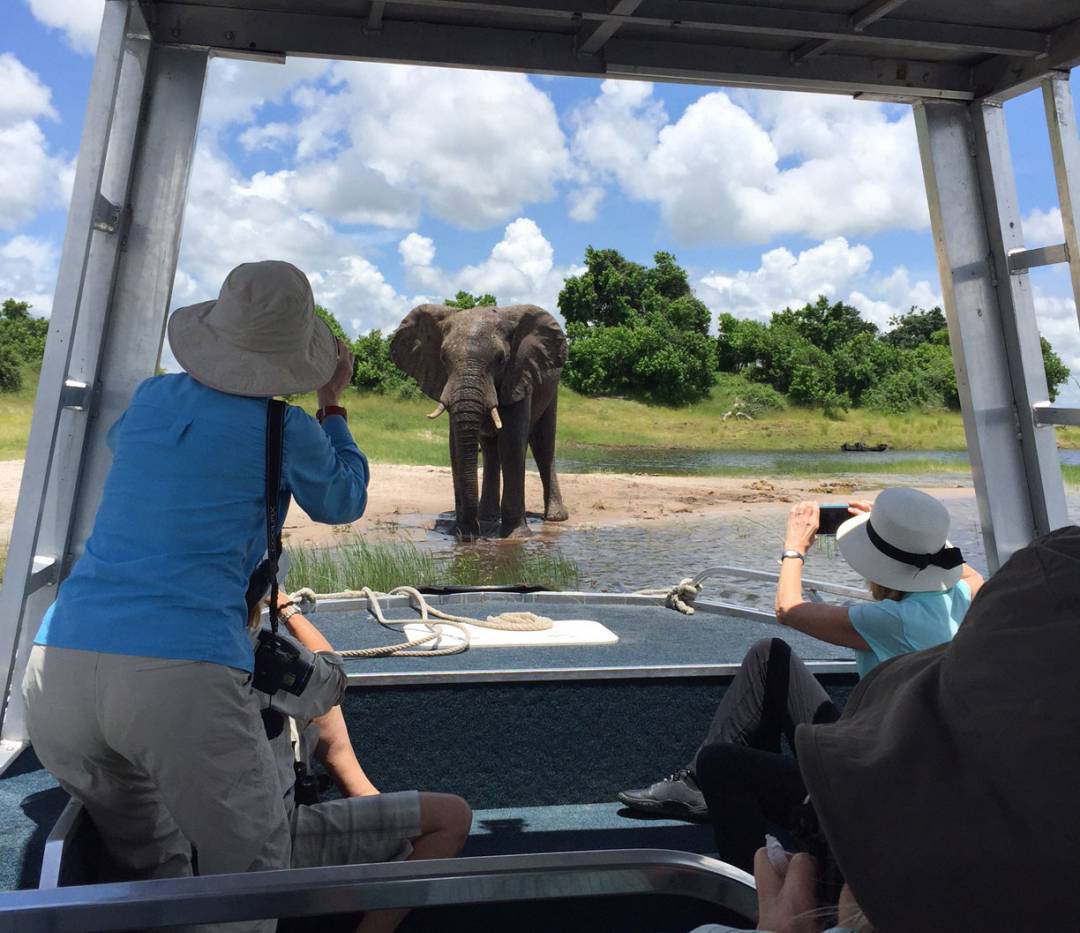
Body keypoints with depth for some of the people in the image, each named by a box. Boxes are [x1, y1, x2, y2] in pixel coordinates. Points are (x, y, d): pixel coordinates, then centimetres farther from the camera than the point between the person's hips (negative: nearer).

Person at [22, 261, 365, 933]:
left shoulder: (152, 398, 13)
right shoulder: (287, 431, 0)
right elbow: (344, 502, 20)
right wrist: (333, 405, 30)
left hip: (57, 669, 6)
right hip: (183, 676, -6)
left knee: (149, 865, 28)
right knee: (252, 867, 14)